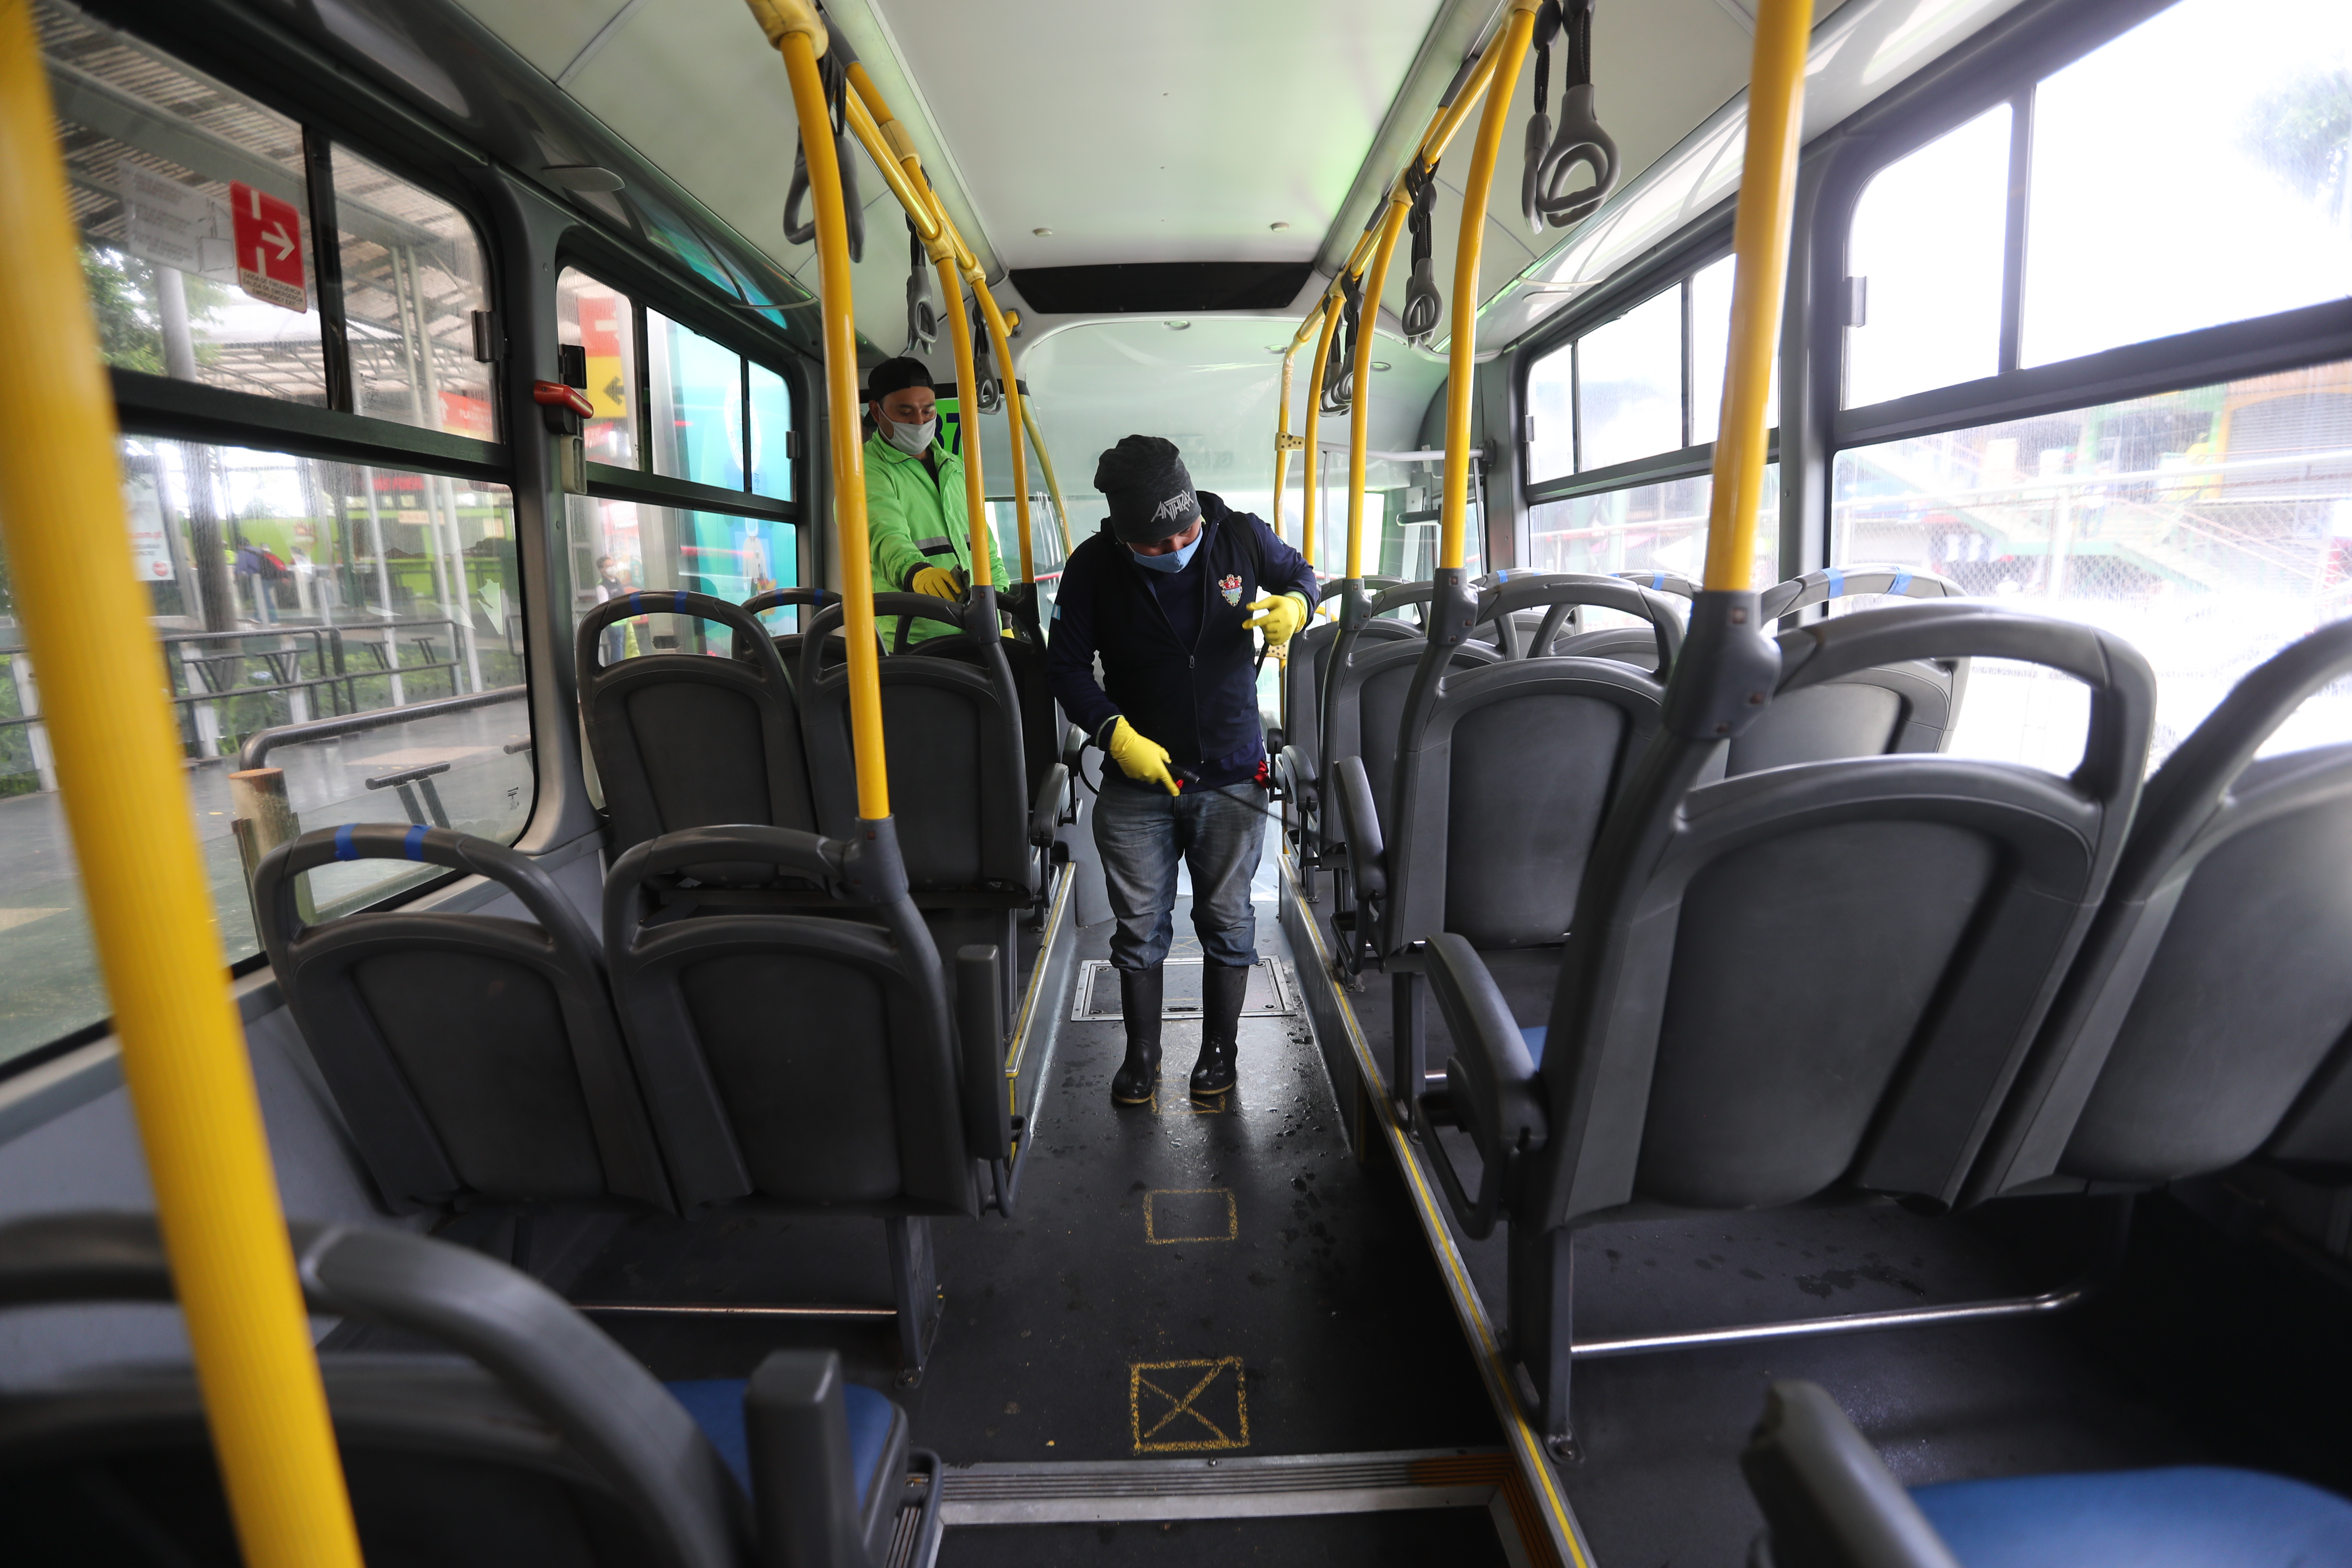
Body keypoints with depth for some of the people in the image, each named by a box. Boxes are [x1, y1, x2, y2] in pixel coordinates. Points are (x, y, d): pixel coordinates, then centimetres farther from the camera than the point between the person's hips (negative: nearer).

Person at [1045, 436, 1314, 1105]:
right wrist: (1115, 733, -17)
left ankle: (1219, 1048, 31)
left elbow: (1300, 573, 13)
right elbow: (1066, 666, -3)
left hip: (1231, 774, 1)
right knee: (1139, 925, 8)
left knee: (1226, 920, 11)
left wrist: (1292, 607, -11)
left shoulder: (1241, 536, -7)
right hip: (1137, 776, 0)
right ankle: (1141, 1054, 28)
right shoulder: (1093, 567, -9)